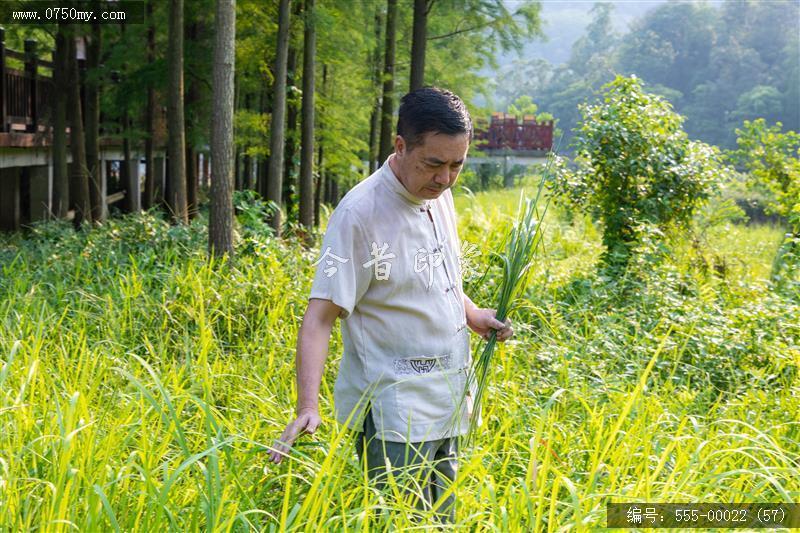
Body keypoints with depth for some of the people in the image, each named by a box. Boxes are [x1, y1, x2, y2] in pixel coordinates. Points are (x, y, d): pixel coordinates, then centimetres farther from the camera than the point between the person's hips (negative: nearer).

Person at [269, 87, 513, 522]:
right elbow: (319, 317, -21)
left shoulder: (440, 197, 6)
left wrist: (472, 314, 5)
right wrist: (307, 408, -31)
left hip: (447, 404, 8)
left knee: (441, 520, 16)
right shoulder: (359, 213, -18)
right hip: (394, 412, -8)